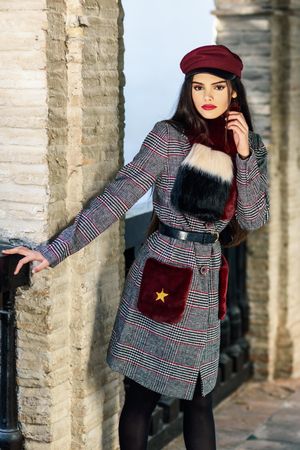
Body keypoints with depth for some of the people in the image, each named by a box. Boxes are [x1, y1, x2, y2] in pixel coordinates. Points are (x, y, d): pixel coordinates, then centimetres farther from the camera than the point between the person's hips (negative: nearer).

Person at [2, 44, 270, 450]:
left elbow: (254, 220, 1)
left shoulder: (251, 147, 6)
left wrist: (244, 155, -10)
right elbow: (117, 198, -13)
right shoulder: (169, 136, -9)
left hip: (206, 285, 4)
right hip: (160, 277, -4)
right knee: (141, 397, 3)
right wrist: (54, 251, -20)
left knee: (199, 401, 10)